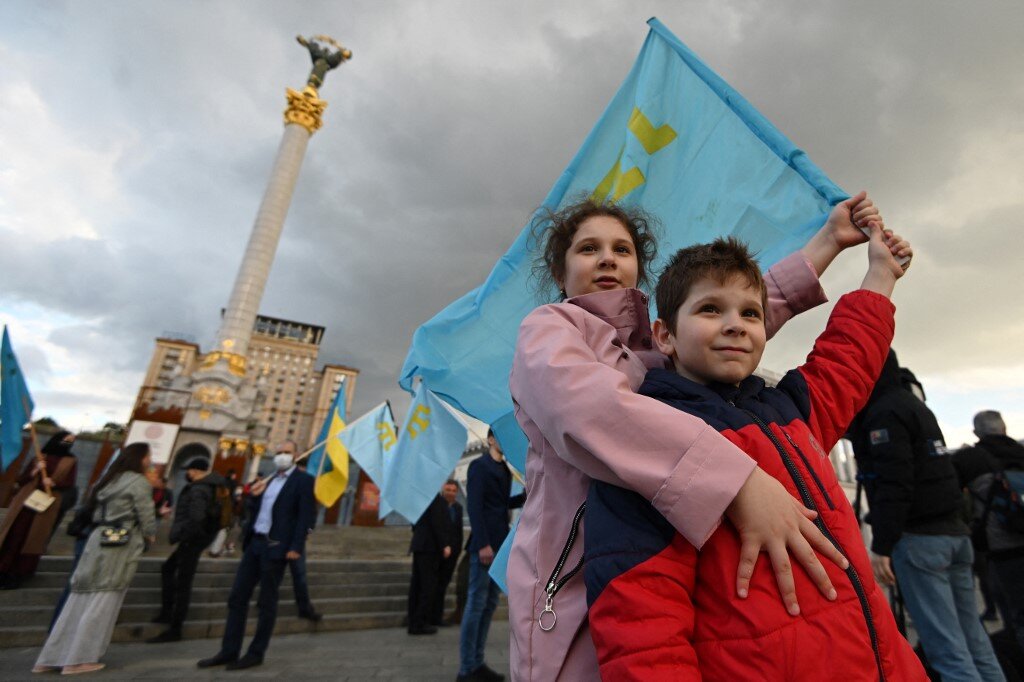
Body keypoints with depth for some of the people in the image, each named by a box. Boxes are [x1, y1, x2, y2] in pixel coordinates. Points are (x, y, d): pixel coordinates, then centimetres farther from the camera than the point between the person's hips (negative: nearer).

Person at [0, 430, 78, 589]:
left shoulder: (71, 462, 7)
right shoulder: (39, 458, 12)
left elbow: (69, 485, 2)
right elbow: (21, 480, 9)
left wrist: (54, 483, -16)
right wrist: (35, 471, -8)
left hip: (48, 506, -2)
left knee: (32, 540, 0)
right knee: (15, 536, 1)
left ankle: (17, 575, 8)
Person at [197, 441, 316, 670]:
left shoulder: (304, 480, -7)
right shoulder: (269, 480, 16)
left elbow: (306, 516, -14)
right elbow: (255, 512, 18)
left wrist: (296, 547, -20)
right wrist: (253, 496, 0)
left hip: (276, 547, -7)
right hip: (254, 543, 7)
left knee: (266, 602, 3)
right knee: (237, 597, 10)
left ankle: (256, 654, 16)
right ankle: (229, 651, 22)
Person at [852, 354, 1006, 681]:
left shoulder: (883, 412, -13)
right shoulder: (915, 405, 17)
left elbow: (894, 484, -20)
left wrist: (881, 546, -18)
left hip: (918, 537, -9)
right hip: (954, 532, 10)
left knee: (946, 646, -4)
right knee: (972, 639, 13)